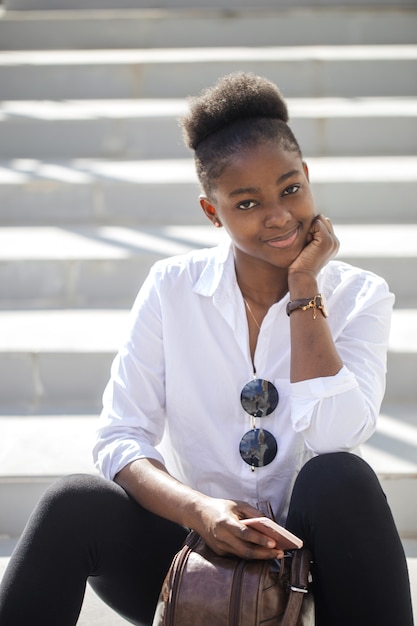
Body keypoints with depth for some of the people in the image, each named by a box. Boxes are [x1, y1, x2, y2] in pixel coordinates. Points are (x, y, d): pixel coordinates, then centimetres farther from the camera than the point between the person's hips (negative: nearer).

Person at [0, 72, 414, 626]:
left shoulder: (360, 297, -1)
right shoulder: (173, 288, 1)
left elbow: (333, 437, -19)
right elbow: (120, 438, -7)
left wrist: (303, 287, -13)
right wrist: (199, 510, -26)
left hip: (306, 556, 0)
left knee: (342, 478, -32)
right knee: (74, 504, -27)